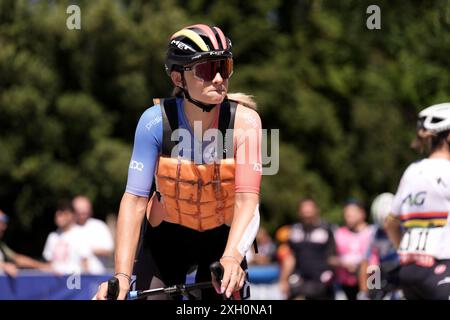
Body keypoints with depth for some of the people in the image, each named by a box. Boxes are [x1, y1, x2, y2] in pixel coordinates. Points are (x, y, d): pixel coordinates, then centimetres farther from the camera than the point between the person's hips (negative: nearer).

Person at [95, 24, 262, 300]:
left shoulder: (244, 121, -22)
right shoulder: (157, 121, -22)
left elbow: (247, 198, -28)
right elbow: (135, 198, -25)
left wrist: (231, 258, -45)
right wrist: (122, 275, -35)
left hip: (223, 235, 0)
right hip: (168, 236, 0)